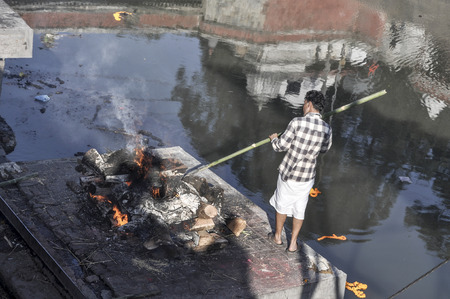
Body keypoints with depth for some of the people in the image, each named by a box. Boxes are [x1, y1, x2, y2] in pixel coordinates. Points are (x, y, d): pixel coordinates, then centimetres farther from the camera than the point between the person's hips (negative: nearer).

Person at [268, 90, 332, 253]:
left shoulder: (297, 122, -21)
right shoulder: (326, 129, -11)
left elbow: (281, 146, -14)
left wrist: (274, 138, 8)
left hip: (287, 173, -2)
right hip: (306, 177, 2)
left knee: (282, 204, 20)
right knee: (299, 209, 19)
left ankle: (277, 236, 39)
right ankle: (293, 244, 26)